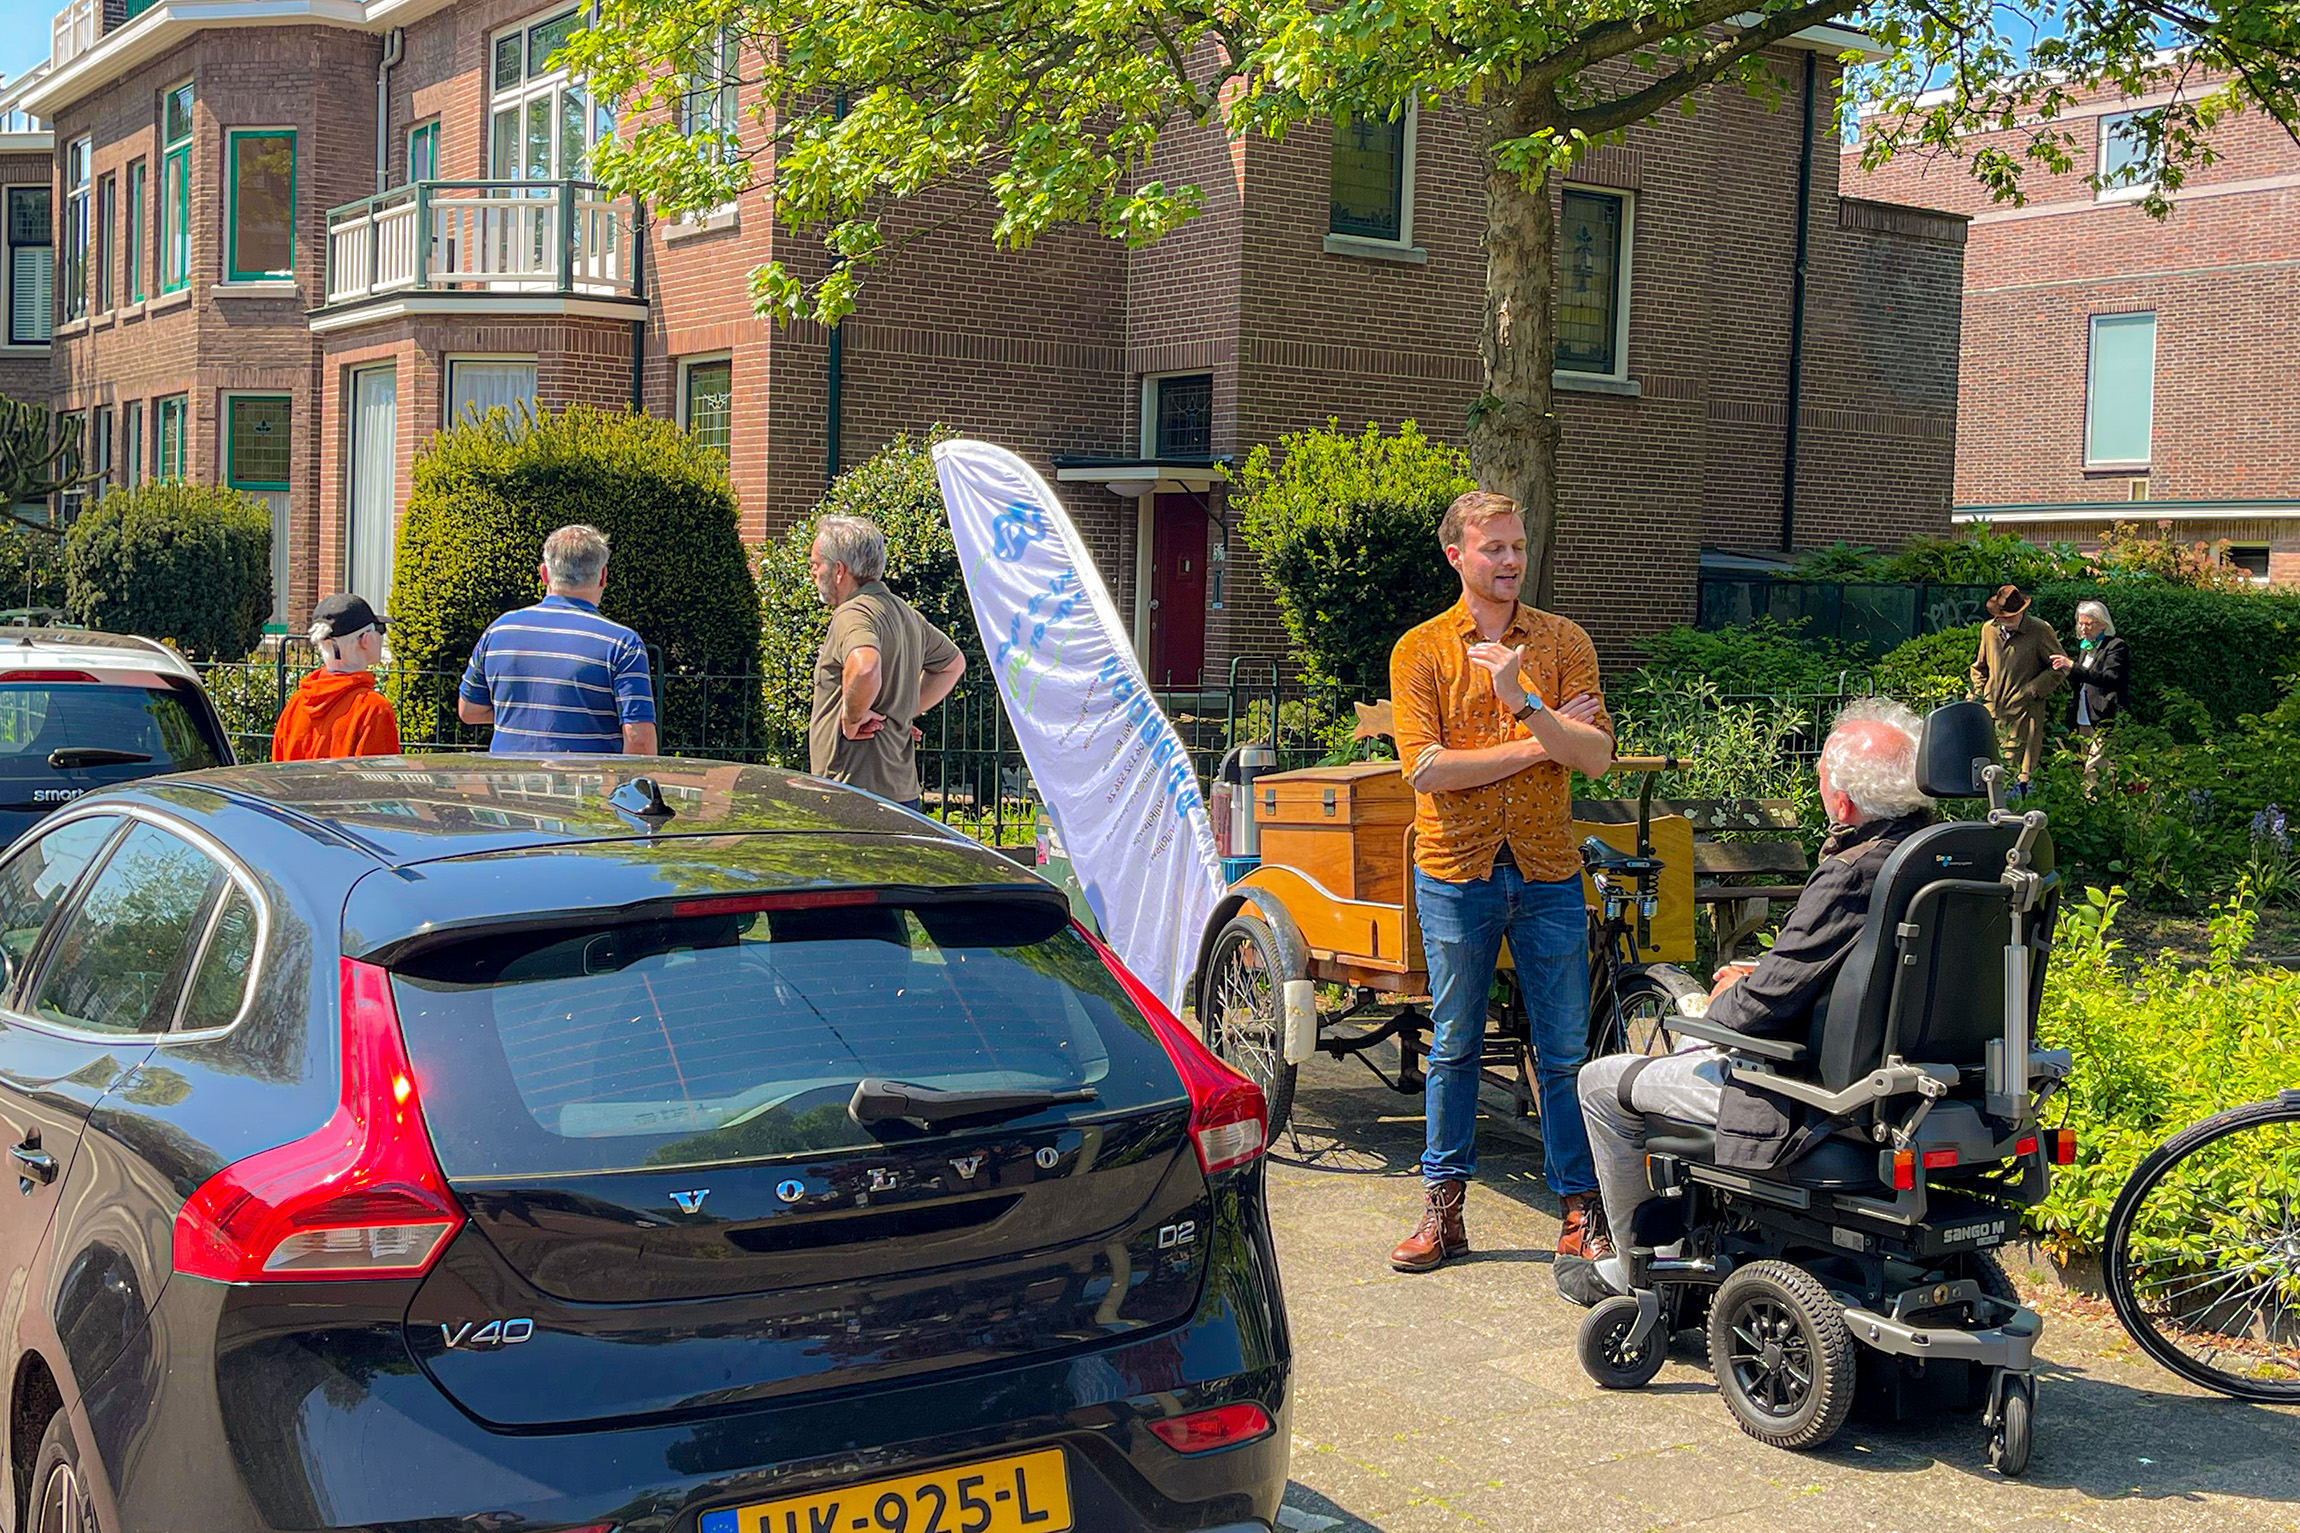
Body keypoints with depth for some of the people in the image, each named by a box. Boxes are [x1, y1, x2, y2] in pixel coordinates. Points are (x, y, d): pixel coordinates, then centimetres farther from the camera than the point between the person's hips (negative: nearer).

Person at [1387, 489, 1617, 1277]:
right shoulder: (1419, 650, 1)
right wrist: (1538, 744, -10)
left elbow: (1596, 756, -7)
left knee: (1564, 1051, 5)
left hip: (1547, 871, 1)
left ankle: (1581, 1210, 14)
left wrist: (1524, 701, -21)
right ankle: (1443, 1210, 17)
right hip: (1455, 871, -1)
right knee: (1454, 1047, 8)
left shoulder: (1564, 642, 5)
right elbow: (1425, 767, -12)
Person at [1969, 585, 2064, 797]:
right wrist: (1977, 692, 12)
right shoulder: (1988, 630, 11)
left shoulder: (2040, 631, -5)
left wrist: (2034, 690, -8)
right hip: (1993, 709, 5)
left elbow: (2059, 667, 1)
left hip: (2024, 710, -5)